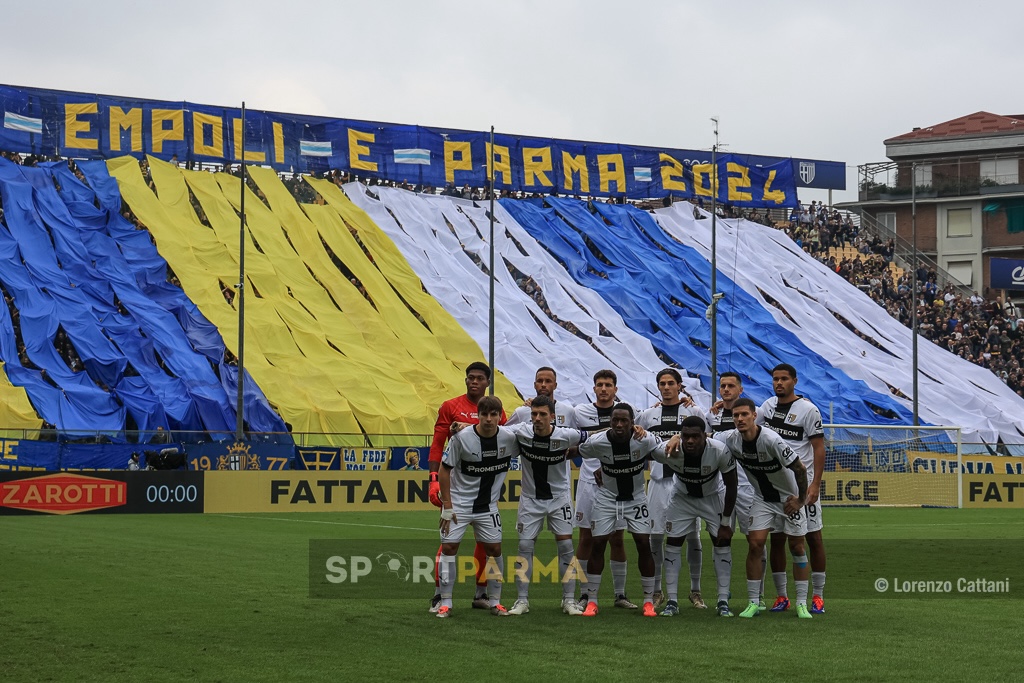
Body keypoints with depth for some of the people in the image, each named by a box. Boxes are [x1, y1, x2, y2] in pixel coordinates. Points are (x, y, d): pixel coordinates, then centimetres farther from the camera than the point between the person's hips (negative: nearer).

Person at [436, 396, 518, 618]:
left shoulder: (508, 438, -9)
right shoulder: (462, 438, -17)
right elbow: (444, 470, -10)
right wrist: (447, 506, -11)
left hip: (488, 505, 3)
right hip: (458, 503, -3)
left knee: (494, 549, 2)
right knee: (448, 547, -7)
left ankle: (495, 601, 15)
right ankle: (445, 602, 2)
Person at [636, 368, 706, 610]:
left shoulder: (694, 411, 4)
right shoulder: (648, 415, 11)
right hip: (659, 481, 2)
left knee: (692, 535, 0)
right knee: (656, 536, 1)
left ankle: (695, 591, 9)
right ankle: (657, 591, 10)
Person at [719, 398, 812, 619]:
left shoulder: (771, 440, -30)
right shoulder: (730, 440, -15)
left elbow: (800, 469, -24)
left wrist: (801, 499, -16)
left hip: (789, 498, -3)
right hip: (762, 499, 3)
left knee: (797, 547, 0)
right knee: (755, 545, -9)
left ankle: (801, 604, 8)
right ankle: (753, 603, -3)